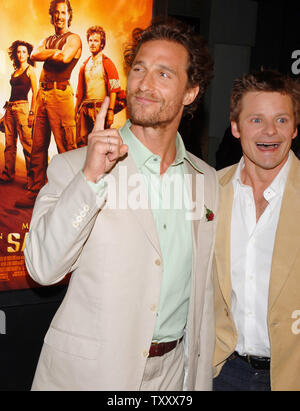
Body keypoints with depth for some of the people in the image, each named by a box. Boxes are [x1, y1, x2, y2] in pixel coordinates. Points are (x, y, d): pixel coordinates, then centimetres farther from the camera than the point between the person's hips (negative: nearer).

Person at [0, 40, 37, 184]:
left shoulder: (30, 70, 0)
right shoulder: (15, 71, 19)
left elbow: (35, 93, -6)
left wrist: (32, 113, -14)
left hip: (22, 106, -7)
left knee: (27, 143, -8)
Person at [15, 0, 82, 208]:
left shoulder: (73, 39, 3)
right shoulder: (47, 40, 23)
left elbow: (65, 57, -17)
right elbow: (34, 55, 5)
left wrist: (46, 54, 0)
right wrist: (54, 52, -4)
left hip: (60, 93, -7)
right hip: (43, 93, 7)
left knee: (66, 147, -7)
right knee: (38, 146, 6)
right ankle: (35, 192, 12)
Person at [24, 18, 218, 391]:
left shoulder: (207, 180, 3)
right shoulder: (73, 167, -9)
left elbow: (203, 293, 8)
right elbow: (43, 267, -18)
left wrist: (201, 379, 10)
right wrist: (90, 177, -27)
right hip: (87, 372, -3)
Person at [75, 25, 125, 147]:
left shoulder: (107, 63, 2)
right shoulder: (85, 65, 17)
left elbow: (113, 90, -5)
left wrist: (110, 111, -14)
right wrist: (76, 110, 13)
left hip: (101, 108, -5)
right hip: (85, 109, 5)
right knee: (81, 143, -1)